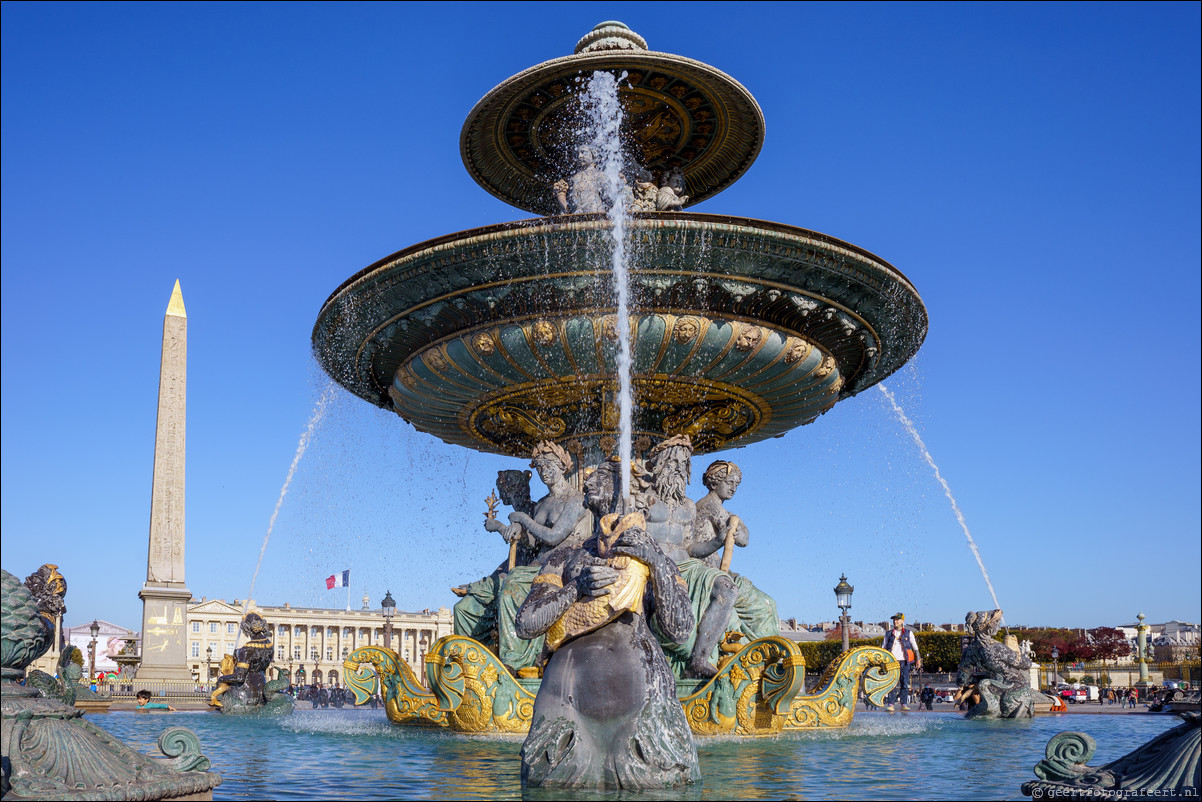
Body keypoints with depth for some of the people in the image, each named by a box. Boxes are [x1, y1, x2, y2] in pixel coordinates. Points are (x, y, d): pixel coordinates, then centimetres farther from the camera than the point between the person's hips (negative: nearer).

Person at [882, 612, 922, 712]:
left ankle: (904, 704, 3)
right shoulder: (888, 634, 15)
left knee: (905, 683, -2)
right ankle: (891, 704, -8)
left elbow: (915, 647, 12)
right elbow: (883, 648, 16)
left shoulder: (908, 633, 13)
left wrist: (918, 659, 4)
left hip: (904, 661, 0)